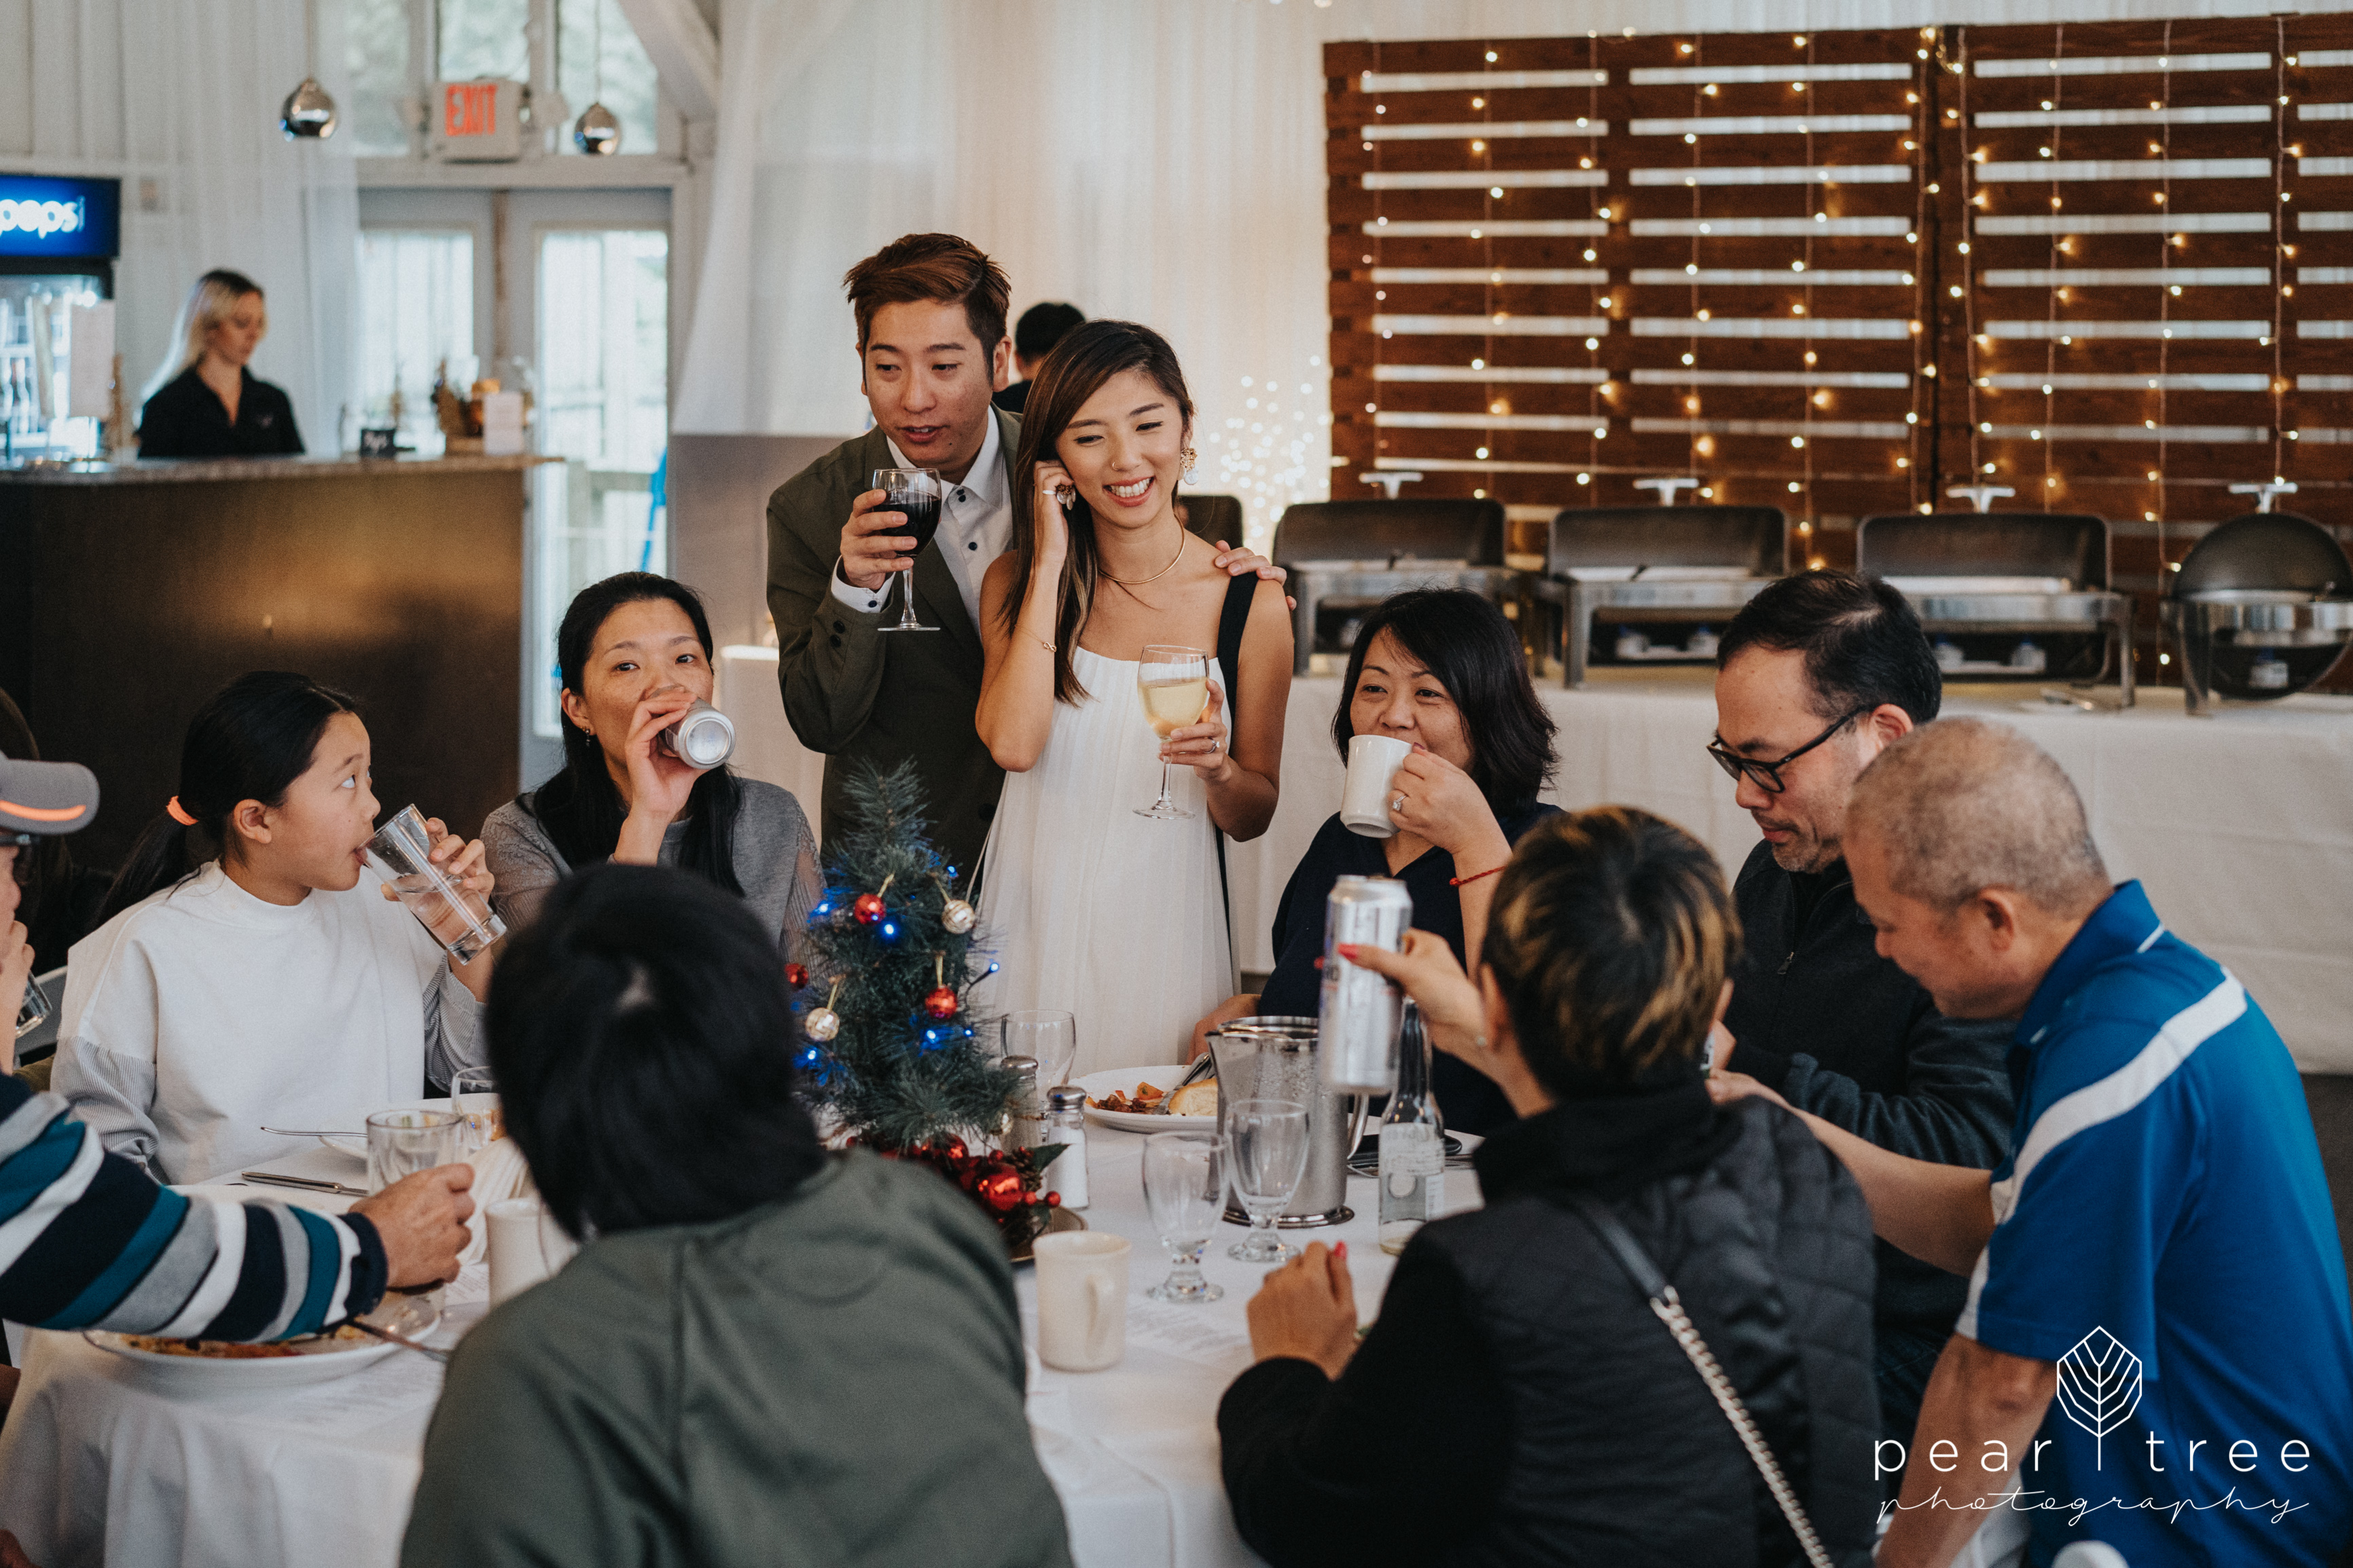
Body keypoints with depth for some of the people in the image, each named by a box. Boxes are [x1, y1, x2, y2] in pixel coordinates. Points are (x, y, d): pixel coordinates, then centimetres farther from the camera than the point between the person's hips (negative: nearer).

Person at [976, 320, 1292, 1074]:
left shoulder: (1250, 602, -2)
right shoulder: (1018, 581, 3)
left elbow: (1253, 815, 6)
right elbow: (1012, 743, -16)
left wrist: (1218, 768, -17)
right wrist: (1050, 565, -11)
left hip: (1163, 930, -1)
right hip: (1034, 922, 1)